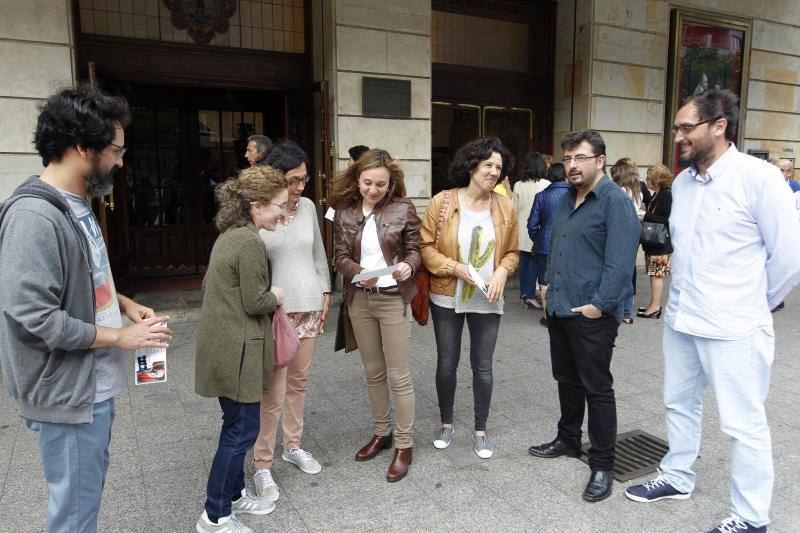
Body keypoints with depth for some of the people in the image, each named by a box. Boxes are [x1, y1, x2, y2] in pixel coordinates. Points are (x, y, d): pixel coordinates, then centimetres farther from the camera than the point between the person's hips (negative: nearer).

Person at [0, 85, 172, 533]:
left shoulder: (77, 204, 7)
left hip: (95, 383, 9)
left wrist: (124, 303, 4)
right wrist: (119, 337, -19)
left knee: (90, 490, 25)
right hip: (68, 392, -9)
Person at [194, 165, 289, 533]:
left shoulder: (230, 235, 10)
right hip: (236, 350, -10)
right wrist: (275, 297, 0)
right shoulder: (250, 243, -20)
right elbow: (255, 302, -20)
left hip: (224, 345, 10)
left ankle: (234, 494, 36)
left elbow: (209, 285, 18)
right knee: (242, 430, 2)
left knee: (237, 426, 20)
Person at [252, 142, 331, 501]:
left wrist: (326, 293, 12)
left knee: (299, 382, 16)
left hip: (309, 307, 5)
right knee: (273, 392, -2)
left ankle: (293, 445, 33)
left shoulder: (308, 206, 6)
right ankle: (262, 465, 14)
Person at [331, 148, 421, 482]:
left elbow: (414, 249, 0)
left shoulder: (402, 209, -6)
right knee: (373, 372, 17)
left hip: (393, 298, -3)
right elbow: (341, 257, -1)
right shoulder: (344, 212, 1)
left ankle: (403, 445, 18)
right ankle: (381, 433, 34)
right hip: (359, 299, 4)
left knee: (398, 375, 2)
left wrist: (408, 265, -23)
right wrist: (359, 272, -21)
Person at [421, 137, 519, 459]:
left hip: (487, 301, 1)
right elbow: (426, 247, -6)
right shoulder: (442, 202, -8)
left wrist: (502, 270, -13)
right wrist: (455, 268, -19)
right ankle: (446, 424, 33)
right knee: (447, 363, 12)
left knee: (483, 366, 9)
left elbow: (512, 251, 7)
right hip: (447, 299, -1)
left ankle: (480, 430, 28)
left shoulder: (505, 207, -1)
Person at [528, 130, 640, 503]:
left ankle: (602, 465, 15)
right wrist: (549, 283, 15)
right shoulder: (567, 198, 14)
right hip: (559, 308, 8)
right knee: (567, 380, 20)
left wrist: (600, 305, -20)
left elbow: (620, 261, -20)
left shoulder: (615, 200, -13)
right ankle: (568, 440, 38)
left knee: (596, 388, 2)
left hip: (592, 314, -8)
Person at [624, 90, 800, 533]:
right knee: (680, 403, 20)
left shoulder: (758, 177, -13)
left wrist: (753, 305, 1)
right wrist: (688, 295, 18)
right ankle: (677, 478, 40)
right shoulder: (682, 182, 7)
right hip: (680, 319, 7)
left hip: (733, 329, -7)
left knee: (743, 423, 6)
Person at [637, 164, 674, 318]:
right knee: (653, 274, 13)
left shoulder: (666, 195, -15)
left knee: (657, 275, -4)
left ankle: (655, 307, 2)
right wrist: (644, 216, 3)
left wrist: (646, 216, -17)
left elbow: (667, 220, -20)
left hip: (661, 243, -9)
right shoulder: (656, 195, 14)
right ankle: (654, 304, 22)